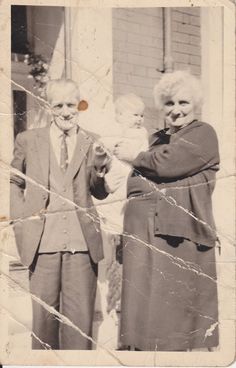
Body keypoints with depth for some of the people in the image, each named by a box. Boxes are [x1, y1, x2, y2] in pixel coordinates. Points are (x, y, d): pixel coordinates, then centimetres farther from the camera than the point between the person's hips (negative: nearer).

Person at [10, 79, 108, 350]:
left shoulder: (91, 144, 7)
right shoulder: (28, 140, 7)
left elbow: (101, 192, 8)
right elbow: (14, 182, 18)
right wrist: (21, 216, 5)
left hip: (82, 239, 0)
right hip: (42, 239, 0)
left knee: (80, 315, 4)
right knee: (43, 312, 8)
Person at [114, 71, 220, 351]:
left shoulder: (203, 134, -2)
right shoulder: (156, 139, 21)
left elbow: (166, 163, -16)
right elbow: (137, 183, 22)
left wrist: (133, 157, 0)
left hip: (180, 235, -7)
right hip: (145, 232, 7)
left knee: (176, 305, -1)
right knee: (145, 308, 6)